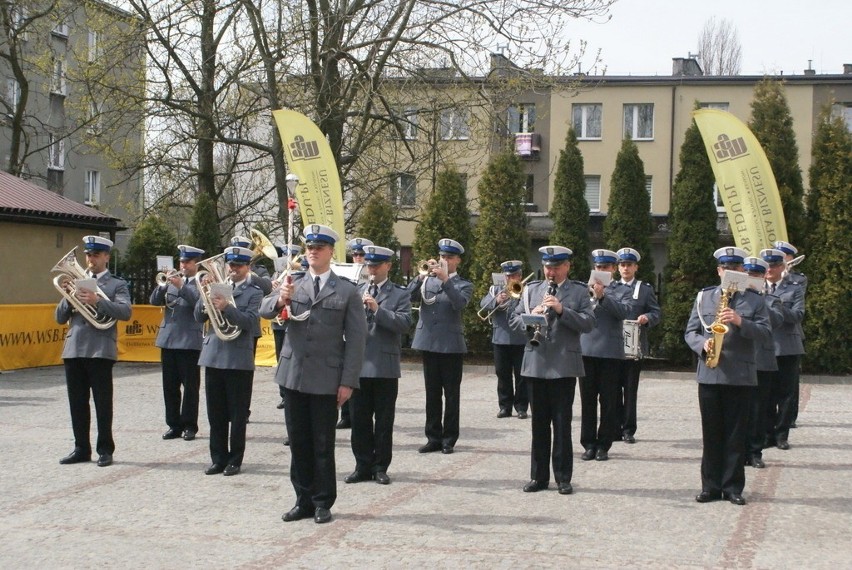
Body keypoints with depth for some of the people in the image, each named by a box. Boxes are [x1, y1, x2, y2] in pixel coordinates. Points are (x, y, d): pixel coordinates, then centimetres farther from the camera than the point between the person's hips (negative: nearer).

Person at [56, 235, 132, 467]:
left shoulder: (116, 285, 5)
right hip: (74, 349, 5)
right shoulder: (77, 282, 18)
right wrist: (69, 298, -4)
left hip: (100, 350, -4)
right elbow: (60, 318, 15)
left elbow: (125, 312, -13)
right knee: (77, 403, 7)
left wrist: (97, 301, -23)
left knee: (103, 403, -1)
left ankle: (105, 450, 6)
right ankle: (81, 448, 16)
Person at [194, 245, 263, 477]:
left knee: (238, 415, 2)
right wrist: (204, 293, -9)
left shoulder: (253, 292, 0)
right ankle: (218, 459, 17)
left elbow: (250, 322, -15)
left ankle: (235, 460, 10)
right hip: (213, 356, 4)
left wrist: (226, 307, -26)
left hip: (239, 360, -4)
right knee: (215, 414, 9)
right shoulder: (216, 287, 11)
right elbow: (199, 317, 6)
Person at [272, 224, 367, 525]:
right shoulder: (293, 285, 8)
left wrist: (348, 382, -10)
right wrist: (280, 300, -29)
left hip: (326, 379, -3)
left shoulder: (347, 291, -1)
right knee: (298, 442, 10)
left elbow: (356, 339, -4)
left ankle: (323, 503, 13)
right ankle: (304, 500, 19)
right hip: (293, 375, 3)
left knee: (323, 444, 3)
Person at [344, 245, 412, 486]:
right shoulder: (355, 292, 13)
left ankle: (380, 467, 12)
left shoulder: (399, 294, 3)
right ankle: (363, 466, 14)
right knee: (359, 419, 6)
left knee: (384, 421, 3)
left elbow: (405, 323, -11)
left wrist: (377, 309, -20)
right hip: (358, 364, 3)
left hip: (386, 366, -3)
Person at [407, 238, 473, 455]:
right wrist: (422, 275, -14)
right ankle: (433, 438, 13)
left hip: (451, 345, -3)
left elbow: (460, 303, -17)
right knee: (432, 394, 7)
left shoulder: (463, 285, 4)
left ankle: (449, 439, 6)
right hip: (428, 342, 3)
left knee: (451, 394, 1)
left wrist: (445, 279, -26)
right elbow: (410, 296, -2)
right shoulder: (428, 281, 14)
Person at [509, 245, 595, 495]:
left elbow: (588, 323, -8)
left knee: (562, 425, 1)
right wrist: (531, 316, -11)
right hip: (535, 365, 3)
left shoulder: (579, 291, 3)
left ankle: (563, 478, 9)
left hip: (564, 367, -3)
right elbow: (513, 319, 9)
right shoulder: (532, 289, 12)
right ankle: (539, 476, 16)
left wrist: (562, 310, -19)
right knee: (539, 424, 9)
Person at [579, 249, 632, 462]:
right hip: (586, 350, 2)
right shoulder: (585, 288, 13)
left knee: (608, 402, 1)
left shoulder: (621, 290, 7)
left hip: (610, 352, -2)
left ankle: (603, 445, 7)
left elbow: (623, 312, -11)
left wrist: (602, 296, -21)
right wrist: (588, 295, -14)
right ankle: (588, 444, 10)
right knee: (587, 400, 4)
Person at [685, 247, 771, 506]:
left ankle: (733, 487, 8)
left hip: (741, 376, -1)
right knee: (711, 433, 5)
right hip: (709, 374, 1)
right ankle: (711, 486, 11)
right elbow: (690, 331, 8)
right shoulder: (704, 297, 10)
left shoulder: (755, 300, 6)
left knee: (736, 434, 2)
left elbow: (765, 332, -3)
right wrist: (702, 345, -12)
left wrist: (741, 322, -19)